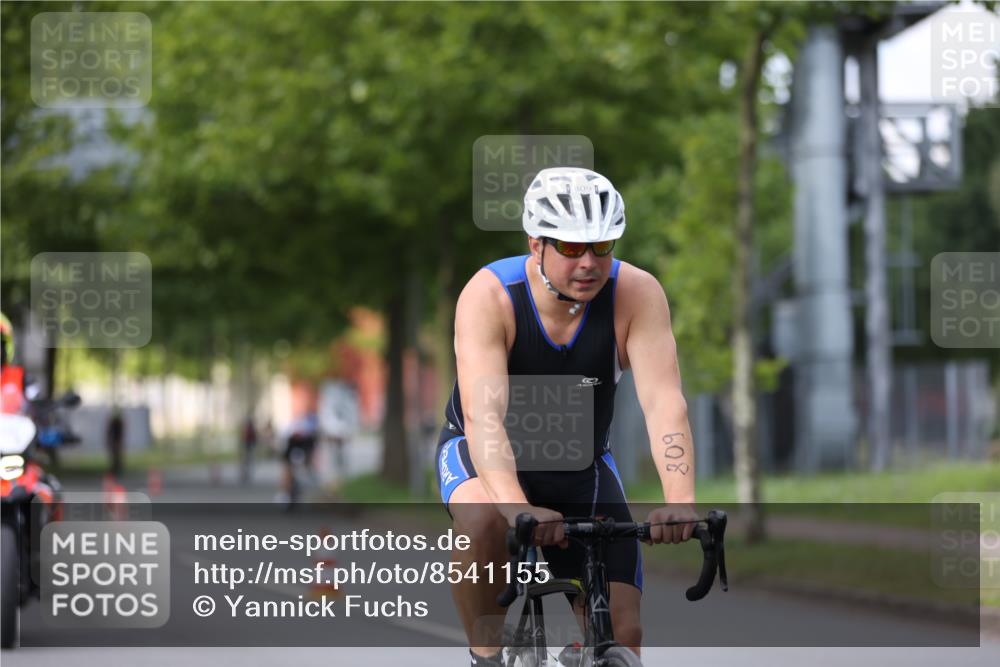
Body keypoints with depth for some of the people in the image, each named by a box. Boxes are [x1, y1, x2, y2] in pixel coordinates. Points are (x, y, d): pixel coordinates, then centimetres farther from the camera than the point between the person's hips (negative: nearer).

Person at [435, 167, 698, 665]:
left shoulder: (636, 294, -22)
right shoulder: (488, 296, -28)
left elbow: (663, 402, -32)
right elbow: (484, 416, -40)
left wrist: (680, 502, -49)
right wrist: (518, 507, -57)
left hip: (581, 467, 3)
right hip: (486, 456, -2)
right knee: (484, 521, -38)